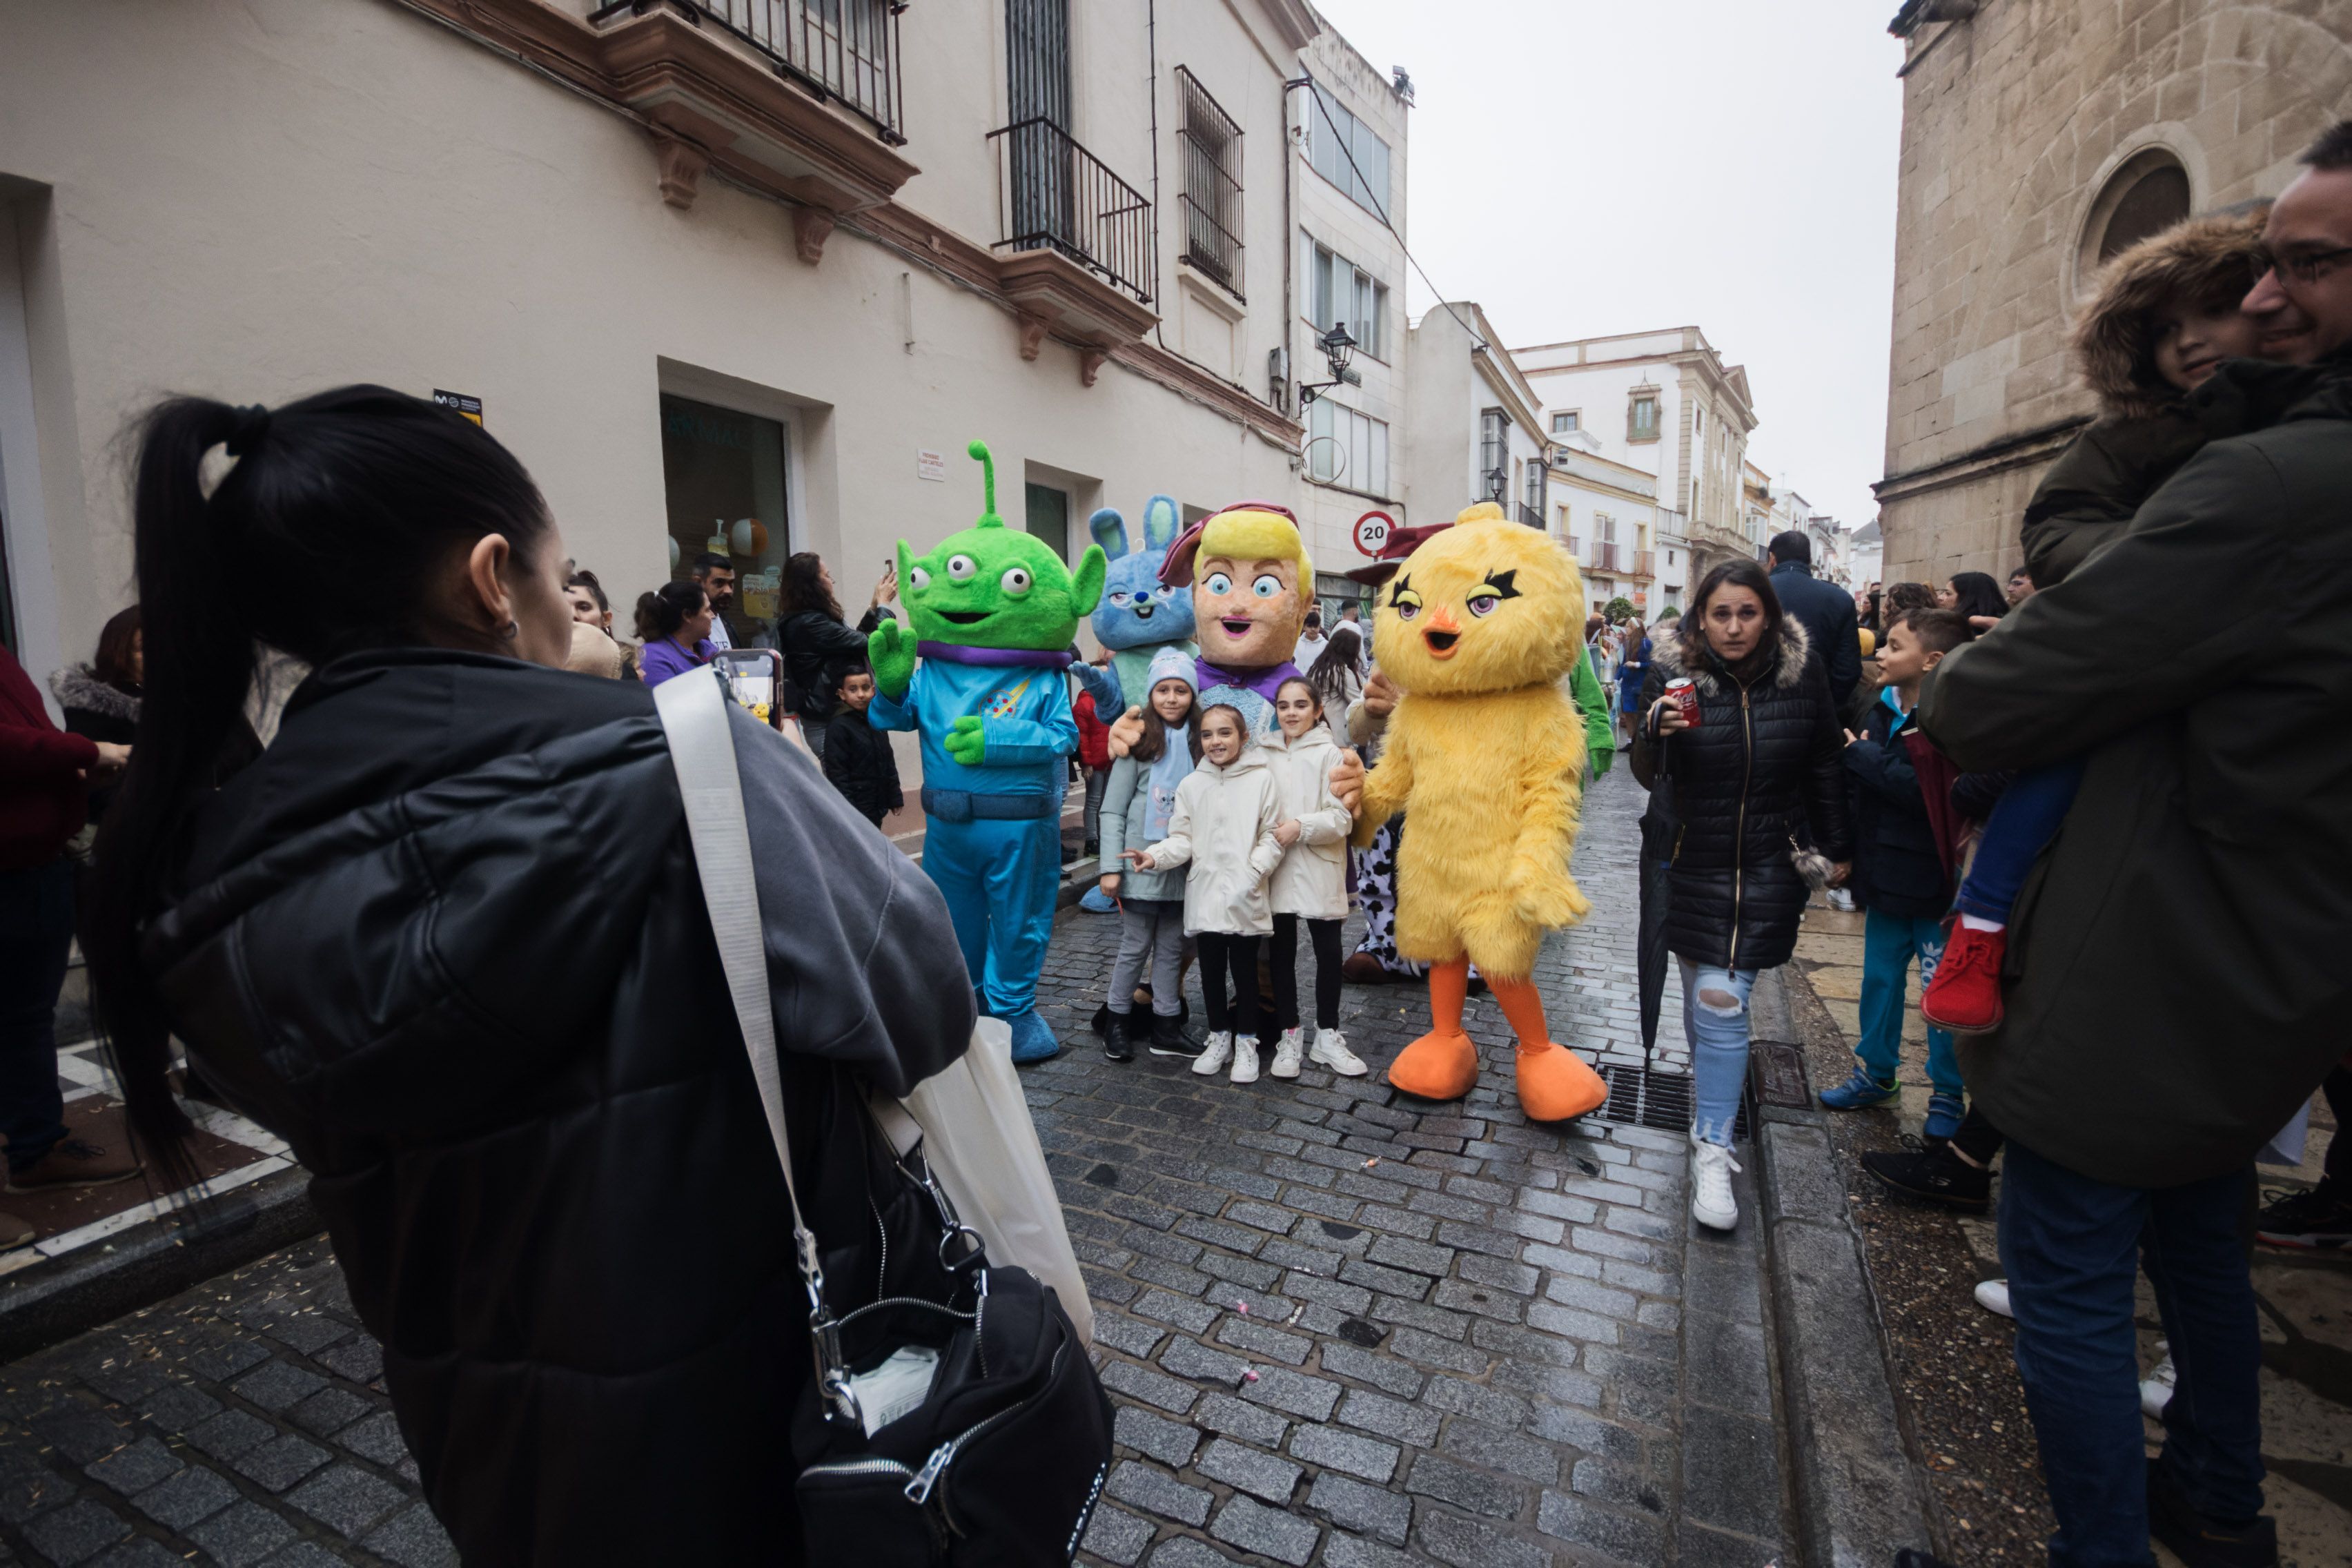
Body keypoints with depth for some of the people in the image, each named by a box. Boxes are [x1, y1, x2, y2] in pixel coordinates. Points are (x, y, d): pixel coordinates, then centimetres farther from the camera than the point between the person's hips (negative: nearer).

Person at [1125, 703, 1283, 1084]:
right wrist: (1155, 856, -15)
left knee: (1245, 970, 7)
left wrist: (1252, 873, -16)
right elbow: (1182, 839, 3)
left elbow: (1272, 837, -3)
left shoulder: (1262, 781, -2)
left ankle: (1246, 1042, 24)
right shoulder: (1191, 785, 5)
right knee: (1211, 970, 13)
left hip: (1247, 899, -2)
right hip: (1204, 896, 3)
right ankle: (1219, 1037, 31)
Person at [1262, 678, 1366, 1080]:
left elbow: (1342, 818, -8)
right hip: (1276, 868, 3)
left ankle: (1327, 1036, 21)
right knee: (1281, 952, 8)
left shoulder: (1329, 754, -3)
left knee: (1328, 952, 6)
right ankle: (1289, 1037, 20)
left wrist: (1301, 827, -19)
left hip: (1319, 870, -3)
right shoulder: (1266, 755, 7)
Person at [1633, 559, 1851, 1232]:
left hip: (1768, 866, 0)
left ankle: (1712, 1150, 2)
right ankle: (1713, 1087, 36)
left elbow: (1827, 764, 9)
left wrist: (1837, 848, 14)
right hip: (1693, 864, 0)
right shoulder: (1672, 672, -8)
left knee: (1721, 1000, -6)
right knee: (1704, 994, 10)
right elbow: (1649, 777, -7)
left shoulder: (1801, 673, -3)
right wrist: (1656, 733, -29)